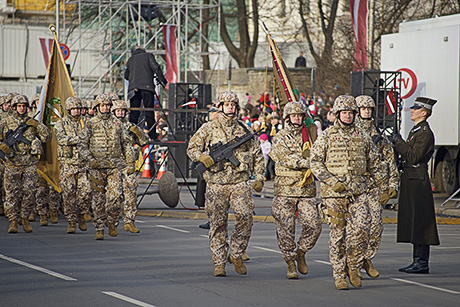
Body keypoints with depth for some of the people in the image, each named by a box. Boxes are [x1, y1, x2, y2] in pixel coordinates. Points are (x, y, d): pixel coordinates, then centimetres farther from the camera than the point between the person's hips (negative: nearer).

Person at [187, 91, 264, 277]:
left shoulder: (244, 130, 11)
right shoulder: (208, 129, 6)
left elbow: (257, 155, 16)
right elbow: (192, 148, 10)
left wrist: (259, 178, 7)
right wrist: (202, 157, -11)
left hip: (240, 182, 1)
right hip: (216, 183, -1)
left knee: (245, 216, -15)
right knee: (218, 224, 2)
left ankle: (236, 255, 3)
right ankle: (219, 263, 10)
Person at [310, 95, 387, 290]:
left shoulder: (362, 137, 11)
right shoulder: (327, 136, 2)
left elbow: (374, 164, 18)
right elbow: (315, 162, -1)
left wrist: (383, 188, 16)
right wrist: (332, 182, -11)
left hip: (359, 192, 2)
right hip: (335, 193, -2)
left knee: (361, 229, -11)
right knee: (338, 234, 1)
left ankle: (353, 268, 7)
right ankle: (339, 276, 9)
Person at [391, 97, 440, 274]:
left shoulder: (425, 133, -13)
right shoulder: (415, 131, 19)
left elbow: (414, 157, -20)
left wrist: (398, 143, -14)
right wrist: (398, 144, 10)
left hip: (418, 182, -10)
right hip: (410, 181, 10)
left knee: (419, 222, -8)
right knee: (413, 222, 11)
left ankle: (422, 264, -7)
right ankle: (418, 261, 15)